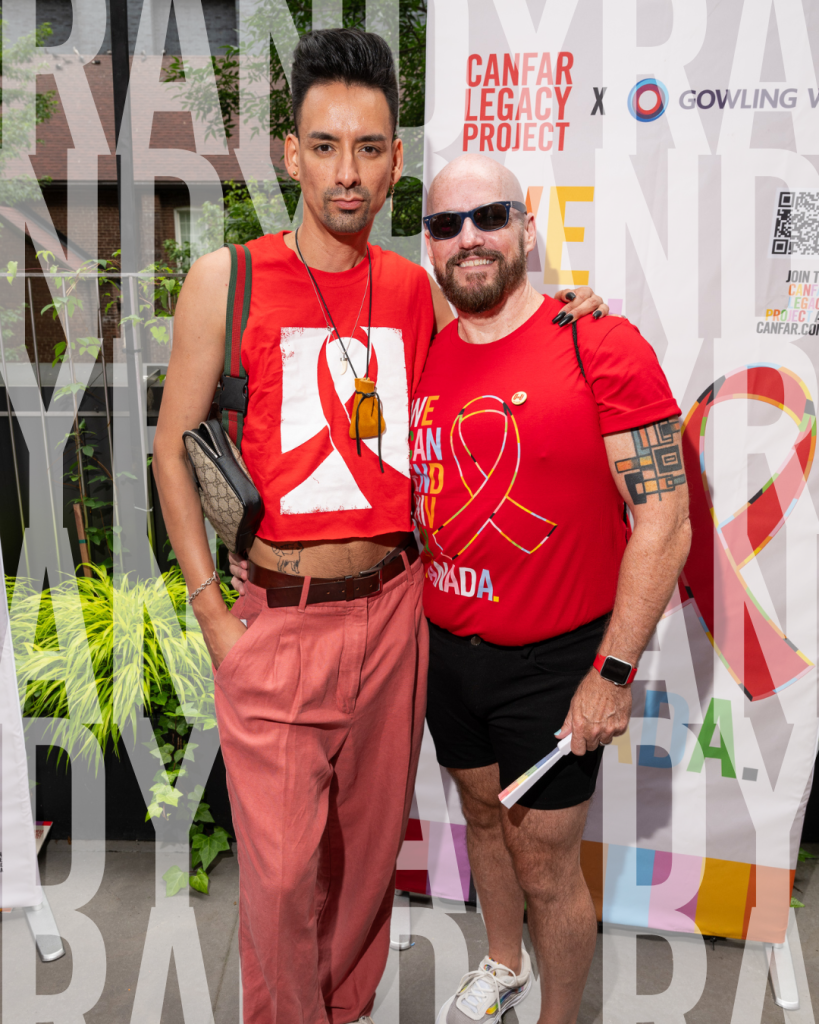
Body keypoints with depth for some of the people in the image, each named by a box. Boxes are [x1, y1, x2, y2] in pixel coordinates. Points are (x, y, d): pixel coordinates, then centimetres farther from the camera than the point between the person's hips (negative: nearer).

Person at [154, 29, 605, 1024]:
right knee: (282, 867, 4)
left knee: (372, 833, 18)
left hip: (393, 605, 4)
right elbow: (173, 444, 0)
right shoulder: (227, 279, -4)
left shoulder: (419, 289, 4)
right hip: (276, 617, -3)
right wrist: (210, 608, -3)